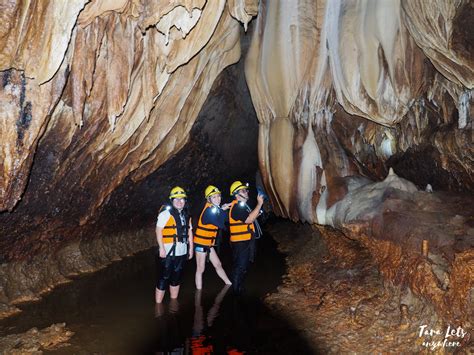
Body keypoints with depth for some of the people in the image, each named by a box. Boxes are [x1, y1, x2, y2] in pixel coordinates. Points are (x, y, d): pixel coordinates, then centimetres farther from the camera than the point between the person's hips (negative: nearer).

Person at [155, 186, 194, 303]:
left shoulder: (186, 215, 14)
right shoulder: (166, 213, -9)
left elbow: (189, 231, 17)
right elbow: (158, 230, -15)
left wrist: (191, 248, 13)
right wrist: (161, 248, -20)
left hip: (181, 252, 7)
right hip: (168, 252, -7)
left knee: (177, 277, 17)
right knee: (163, 278, -5)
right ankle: (158, 304, 3)